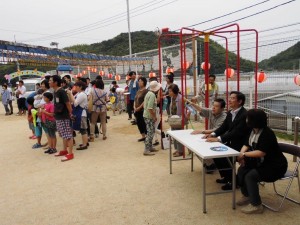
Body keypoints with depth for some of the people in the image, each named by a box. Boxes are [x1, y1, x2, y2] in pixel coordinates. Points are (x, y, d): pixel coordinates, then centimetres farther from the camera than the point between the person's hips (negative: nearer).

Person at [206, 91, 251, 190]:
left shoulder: (245, 115, -22)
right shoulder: (230, 113, 6)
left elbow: (236, 132, -29)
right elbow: (224, 127, 9)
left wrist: (218, 139, -32)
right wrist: (213, 134, -8)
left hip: (241, 146, -9)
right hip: (231, 143, 9)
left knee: (223, 156, -21)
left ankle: (233, 180, 2)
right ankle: (226, 177, 18)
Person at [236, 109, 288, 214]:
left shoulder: (267, 134, -27)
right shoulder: (253, 131, 0)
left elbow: (261, 153, -32)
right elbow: (246, 145, 5)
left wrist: (244, 154, -24)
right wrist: (241, 154, -16)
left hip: (274, 166, -8)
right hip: (261, 162, 9)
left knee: (250, 176, -24)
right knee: (241, 170, -6)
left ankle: (256, 205, -9)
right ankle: (246, 196, 14)